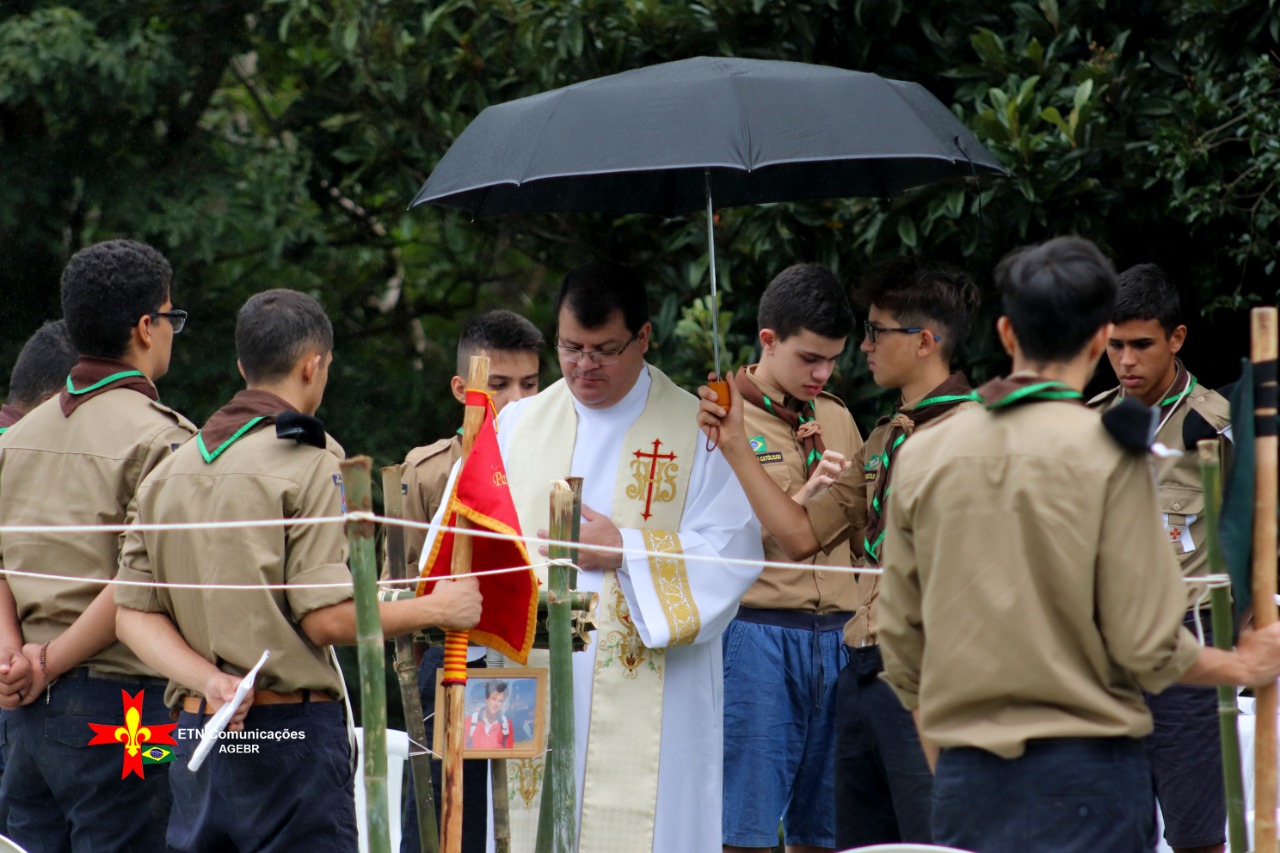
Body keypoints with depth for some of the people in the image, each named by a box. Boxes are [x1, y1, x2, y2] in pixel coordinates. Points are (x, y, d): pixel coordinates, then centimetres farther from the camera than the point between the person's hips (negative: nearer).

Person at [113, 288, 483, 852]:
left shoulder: (169, 471, 12)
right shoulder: (307, 467, -8)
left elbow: (133, 614, 5)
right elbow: (327, 618, -13)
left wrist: (209, 679, -5)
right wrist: (437, 608, -2)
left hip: (195, 735, 6)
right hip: (291, 727, -6)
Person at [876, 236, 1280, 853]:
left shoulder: (922, 455, 5)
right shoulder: (1110, 451, -8)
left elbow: (900, 641, 9)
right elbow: (1146, 645, -9)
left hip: (965, 778, 4)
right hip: (1086, 772, -4)